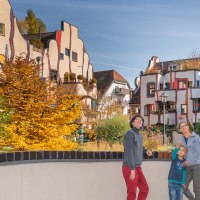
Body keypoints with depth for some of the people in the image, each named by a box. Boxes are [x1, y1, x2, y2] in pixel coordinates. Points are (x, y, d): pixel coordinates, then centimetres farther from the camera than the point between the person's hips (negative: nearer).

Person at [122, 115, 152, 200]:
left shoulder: (140, 136, 15)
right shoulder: (130, 133, -10)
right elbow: (129, 152, -17)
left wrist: (146, 152, 4)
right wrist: (132, 169, -21)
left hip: (138, 167, 9)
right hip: (129, 168, -9)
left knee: (145, 189, 14)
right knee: (132, 193, -3)